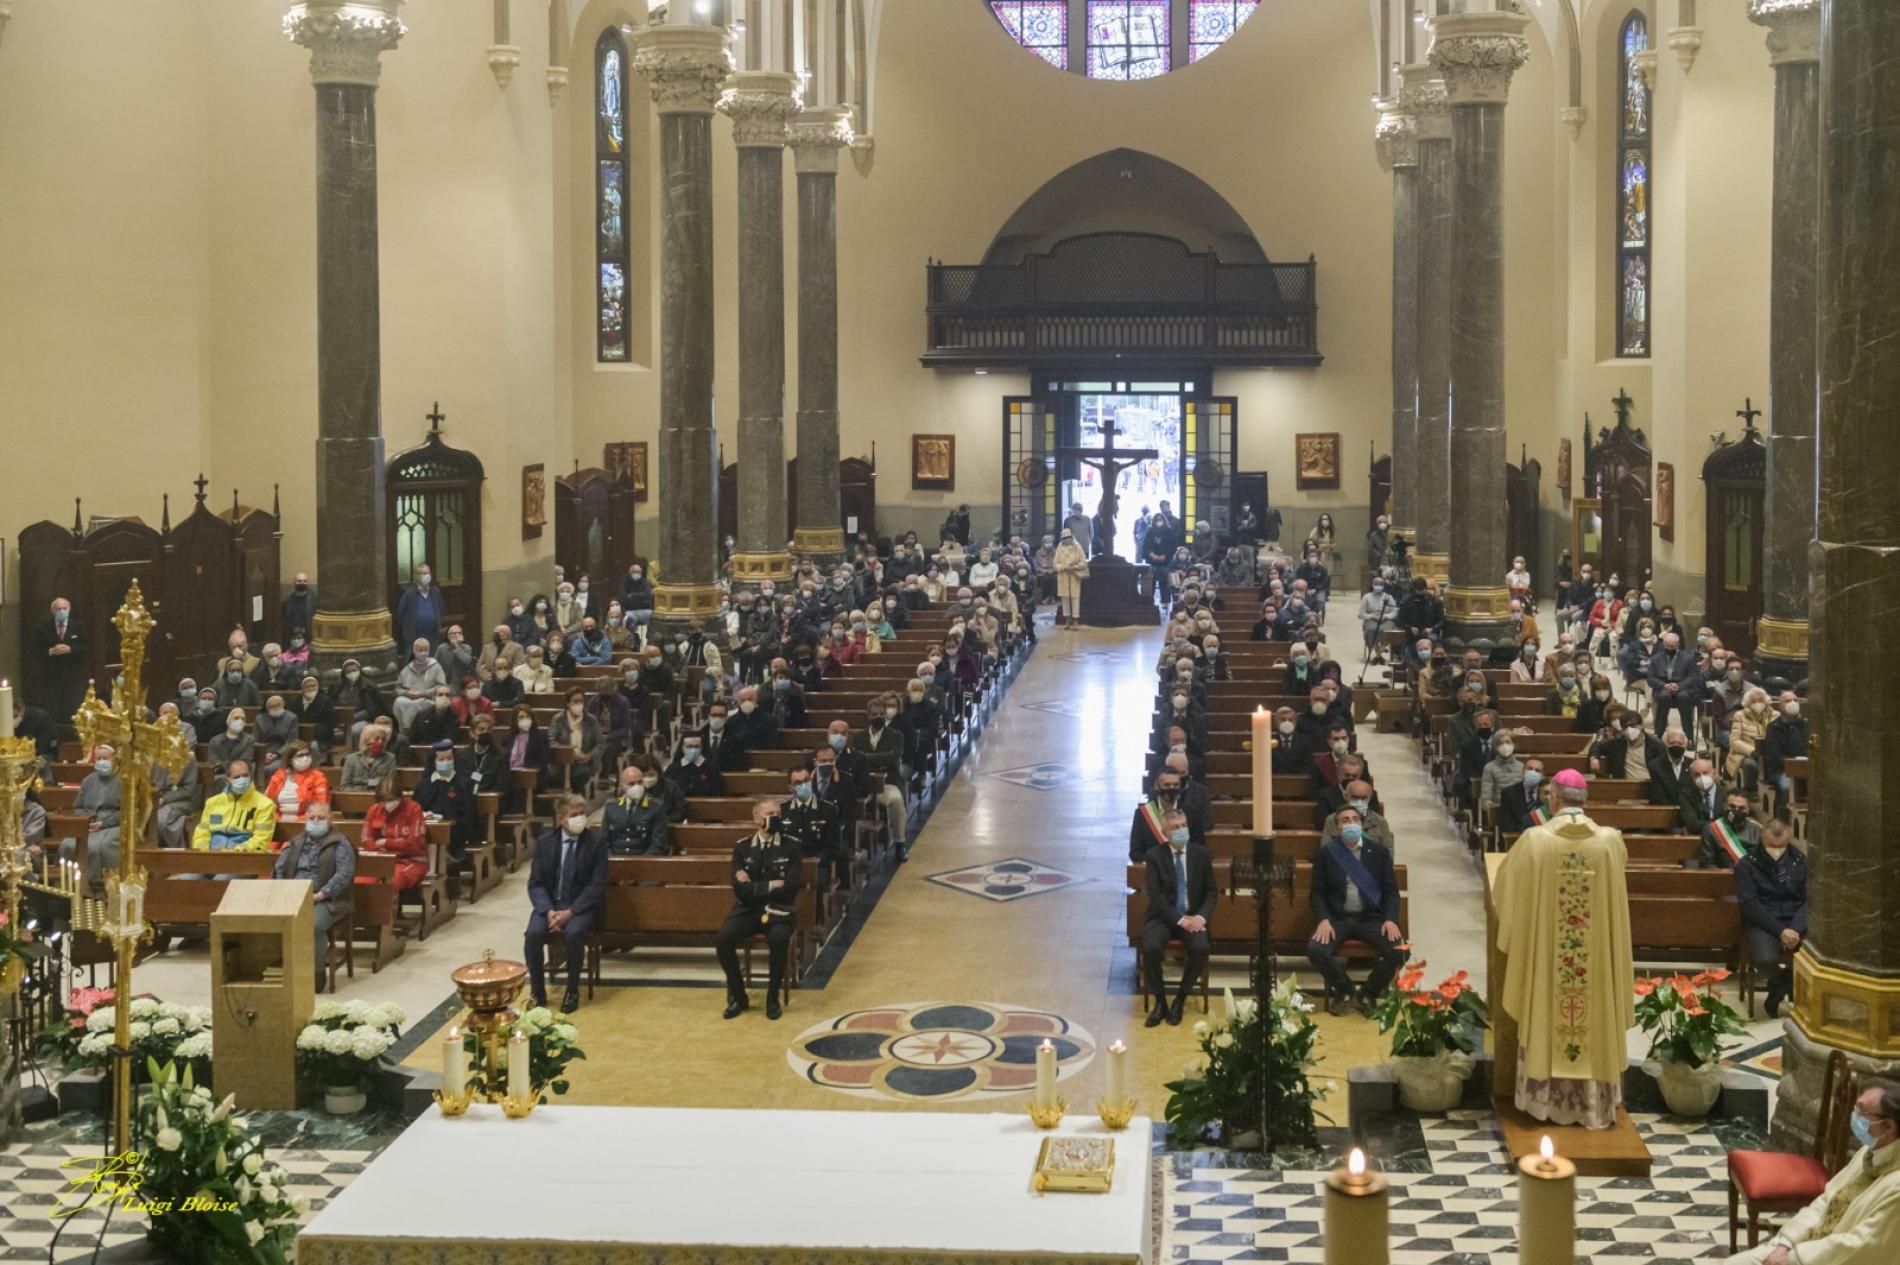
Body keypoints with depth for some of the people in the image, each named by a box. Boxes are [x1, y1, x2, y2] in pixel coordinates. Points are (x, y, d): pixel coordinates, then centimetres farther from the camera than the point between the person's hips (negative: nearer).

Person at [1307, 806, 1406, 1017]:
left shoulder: (1379, 852, 6)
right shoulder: (1326, 854, 3)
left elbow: (1391, 890, 4)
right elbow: (1318, 892, 3)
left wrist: (1391, 919, -13)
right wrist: (1323, 919, -15)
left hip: (1371, 917, 1)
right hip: (1337, 918, -1)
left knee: (1397, 950, -26)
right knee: (1315, 950, -28)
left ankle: (1369, 994, 1)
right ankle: (1343, 990, 1)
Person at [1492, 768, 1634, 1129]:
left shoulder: (1535, 839, -11)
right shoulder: (1610, 841, -7)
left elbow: (1508, 887, 4)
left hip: (1545, 953, -1)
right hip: (1596, 954, 1)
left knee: (1549, 1018, 10)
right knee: (1593, 1018, 11)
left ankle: (1545, 1099, 16)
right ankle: (1593, 1102, 16)